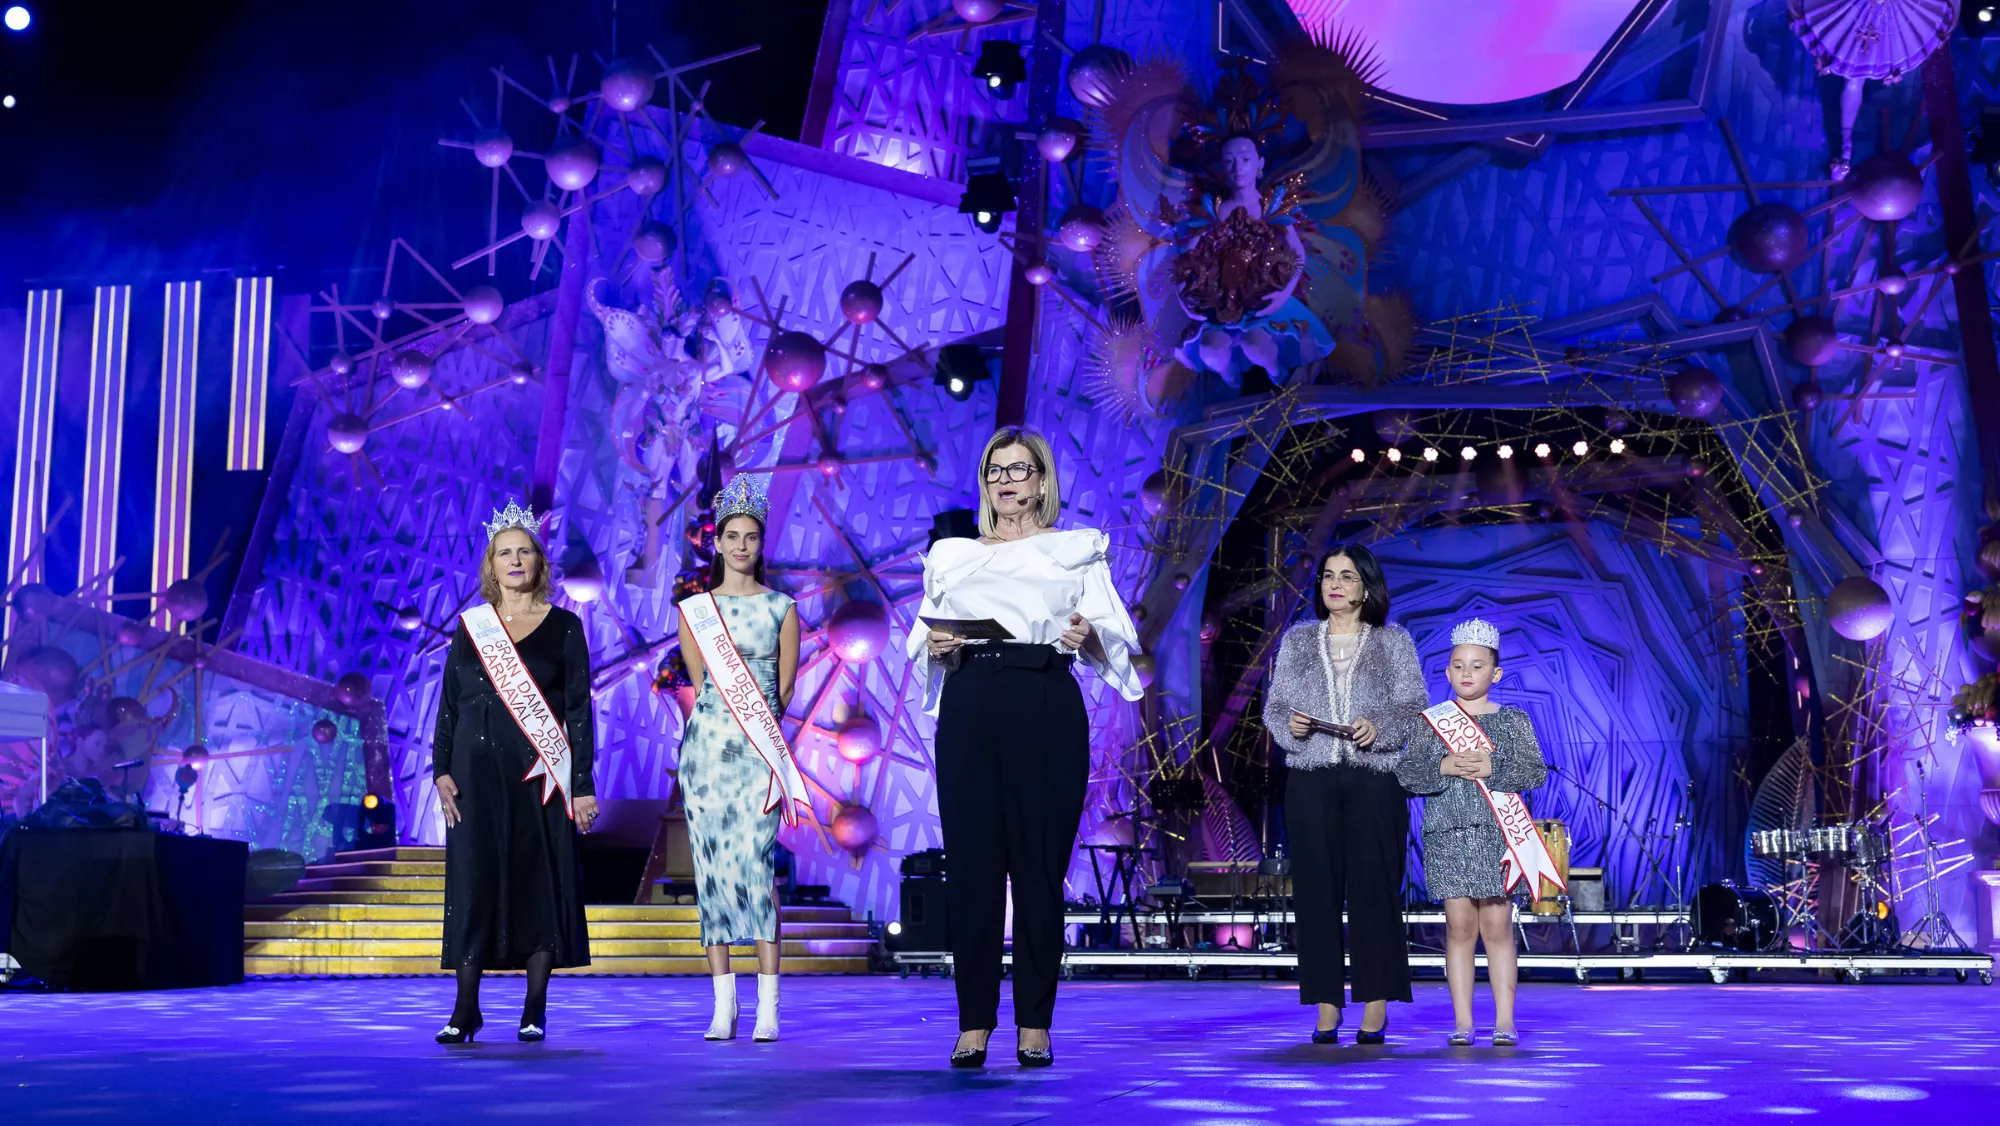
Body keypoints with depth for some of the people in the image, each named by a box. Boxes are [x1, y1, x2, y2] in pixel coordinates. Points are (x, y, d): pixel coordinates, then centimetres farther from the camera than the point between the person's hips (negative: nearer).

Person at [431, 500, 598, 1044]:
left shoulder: (564, 626, 3)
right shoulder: (469, 625, 10)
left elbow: (580, 709, 0)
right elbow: (449, 702, 10)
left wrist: (583, 784, -6)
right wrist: (441, 769, -1)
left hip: (540, 772, -2)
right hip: (477, 769, 2)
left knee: (541, 881, -1)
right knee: (474, 878, -1)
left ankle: (535, 1012, 6)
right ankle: (465, 1009, 4)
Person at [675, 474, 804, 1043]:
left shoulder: (782, 607, 8)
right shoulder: (694, 608, 10)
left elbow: (784, 686, 8)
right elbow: (701, 681, 9)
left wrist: (756, 728, 5)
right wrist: (750, 715, 3)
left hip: (760, 749, -2)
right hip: (706, 744, 2)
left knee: (755, 860, -12)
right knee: (710, 865, -1)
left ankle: (768, 1006, -10)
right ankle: (723, 1005, 3)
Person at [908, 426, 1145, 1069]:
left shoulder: (1077, 551, 13)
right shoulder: (952, 556, 19)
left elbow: (1116, 642, 5)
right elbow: (923, 646, 17)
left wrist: (1088, 637, -17)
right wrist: (938, 646, -5)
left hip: (1047, 709, -2)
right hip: (970, 709, 2)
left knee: (1040, 865, -3)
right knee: (971, 863, -2)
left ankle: (1034, 1026, 3)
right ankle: (974, 1022, 5)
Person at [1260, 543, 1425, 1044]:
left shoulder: (1394, 642, 9)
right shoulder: (1297, 641, 14)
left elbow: (1414, 708, 3)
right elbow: (1274, 706, 12)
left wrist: (1378, 727, -15)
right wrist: (1289, 725, -9)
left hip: (1374, 780, -2)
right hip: (1310, 780, 2)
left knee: (1374, 886, -3)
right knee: (1316, 887, -1)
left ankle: (1376, 1008, 3)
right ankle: (1326, 1007, 5)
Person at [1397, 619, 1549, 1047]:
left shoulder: (1513, 720, 6)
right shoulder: (1433, 721, 8)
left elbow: (1536, 771, -2)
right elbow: (1406, 773, 2)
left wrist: (1493, 768, -16)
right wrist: (1443, 767, -14)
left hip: (1497, 831, -1)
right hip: (1447, 832, 1)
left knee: (1497, 924, -1)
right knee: (1459, 924, 1)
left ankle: (1505, 1020, 4)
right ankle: (1462, 1021, 7)